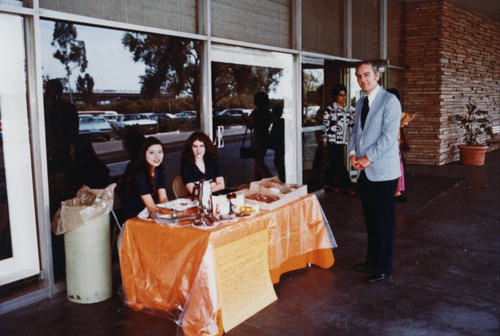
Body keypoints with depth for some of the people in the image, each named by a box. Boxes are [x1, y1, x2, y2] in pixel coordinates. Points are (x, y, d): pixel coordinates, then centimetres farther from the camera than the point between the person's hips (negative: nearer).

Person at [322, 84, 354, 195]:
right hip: (333, 140, -7)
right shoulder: (330, 109, -6)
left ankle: (328, 183, 22)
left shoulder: (345, 110, 15)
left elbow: (352, 122, 16)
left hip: (341, 140, 7)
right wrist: (325, 139, -8)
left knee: (333, 163, 12)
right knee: (340, 164, -5)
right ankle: (347, 186, 0)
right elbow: (325, 125, -6)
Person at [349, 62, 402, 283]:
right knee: (370, 219, 17)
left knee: (384, 222, 1)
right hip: (364, 172, 7)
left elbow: (389, 136, -16)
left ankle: (384, 269, 11)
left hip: (383, 172, -7)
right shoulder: (361, 104, 16)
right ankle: (372, 258, 32)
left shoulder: (390, 101, -9)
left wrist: (368, 158, -17)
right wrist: (353, 153, 0)